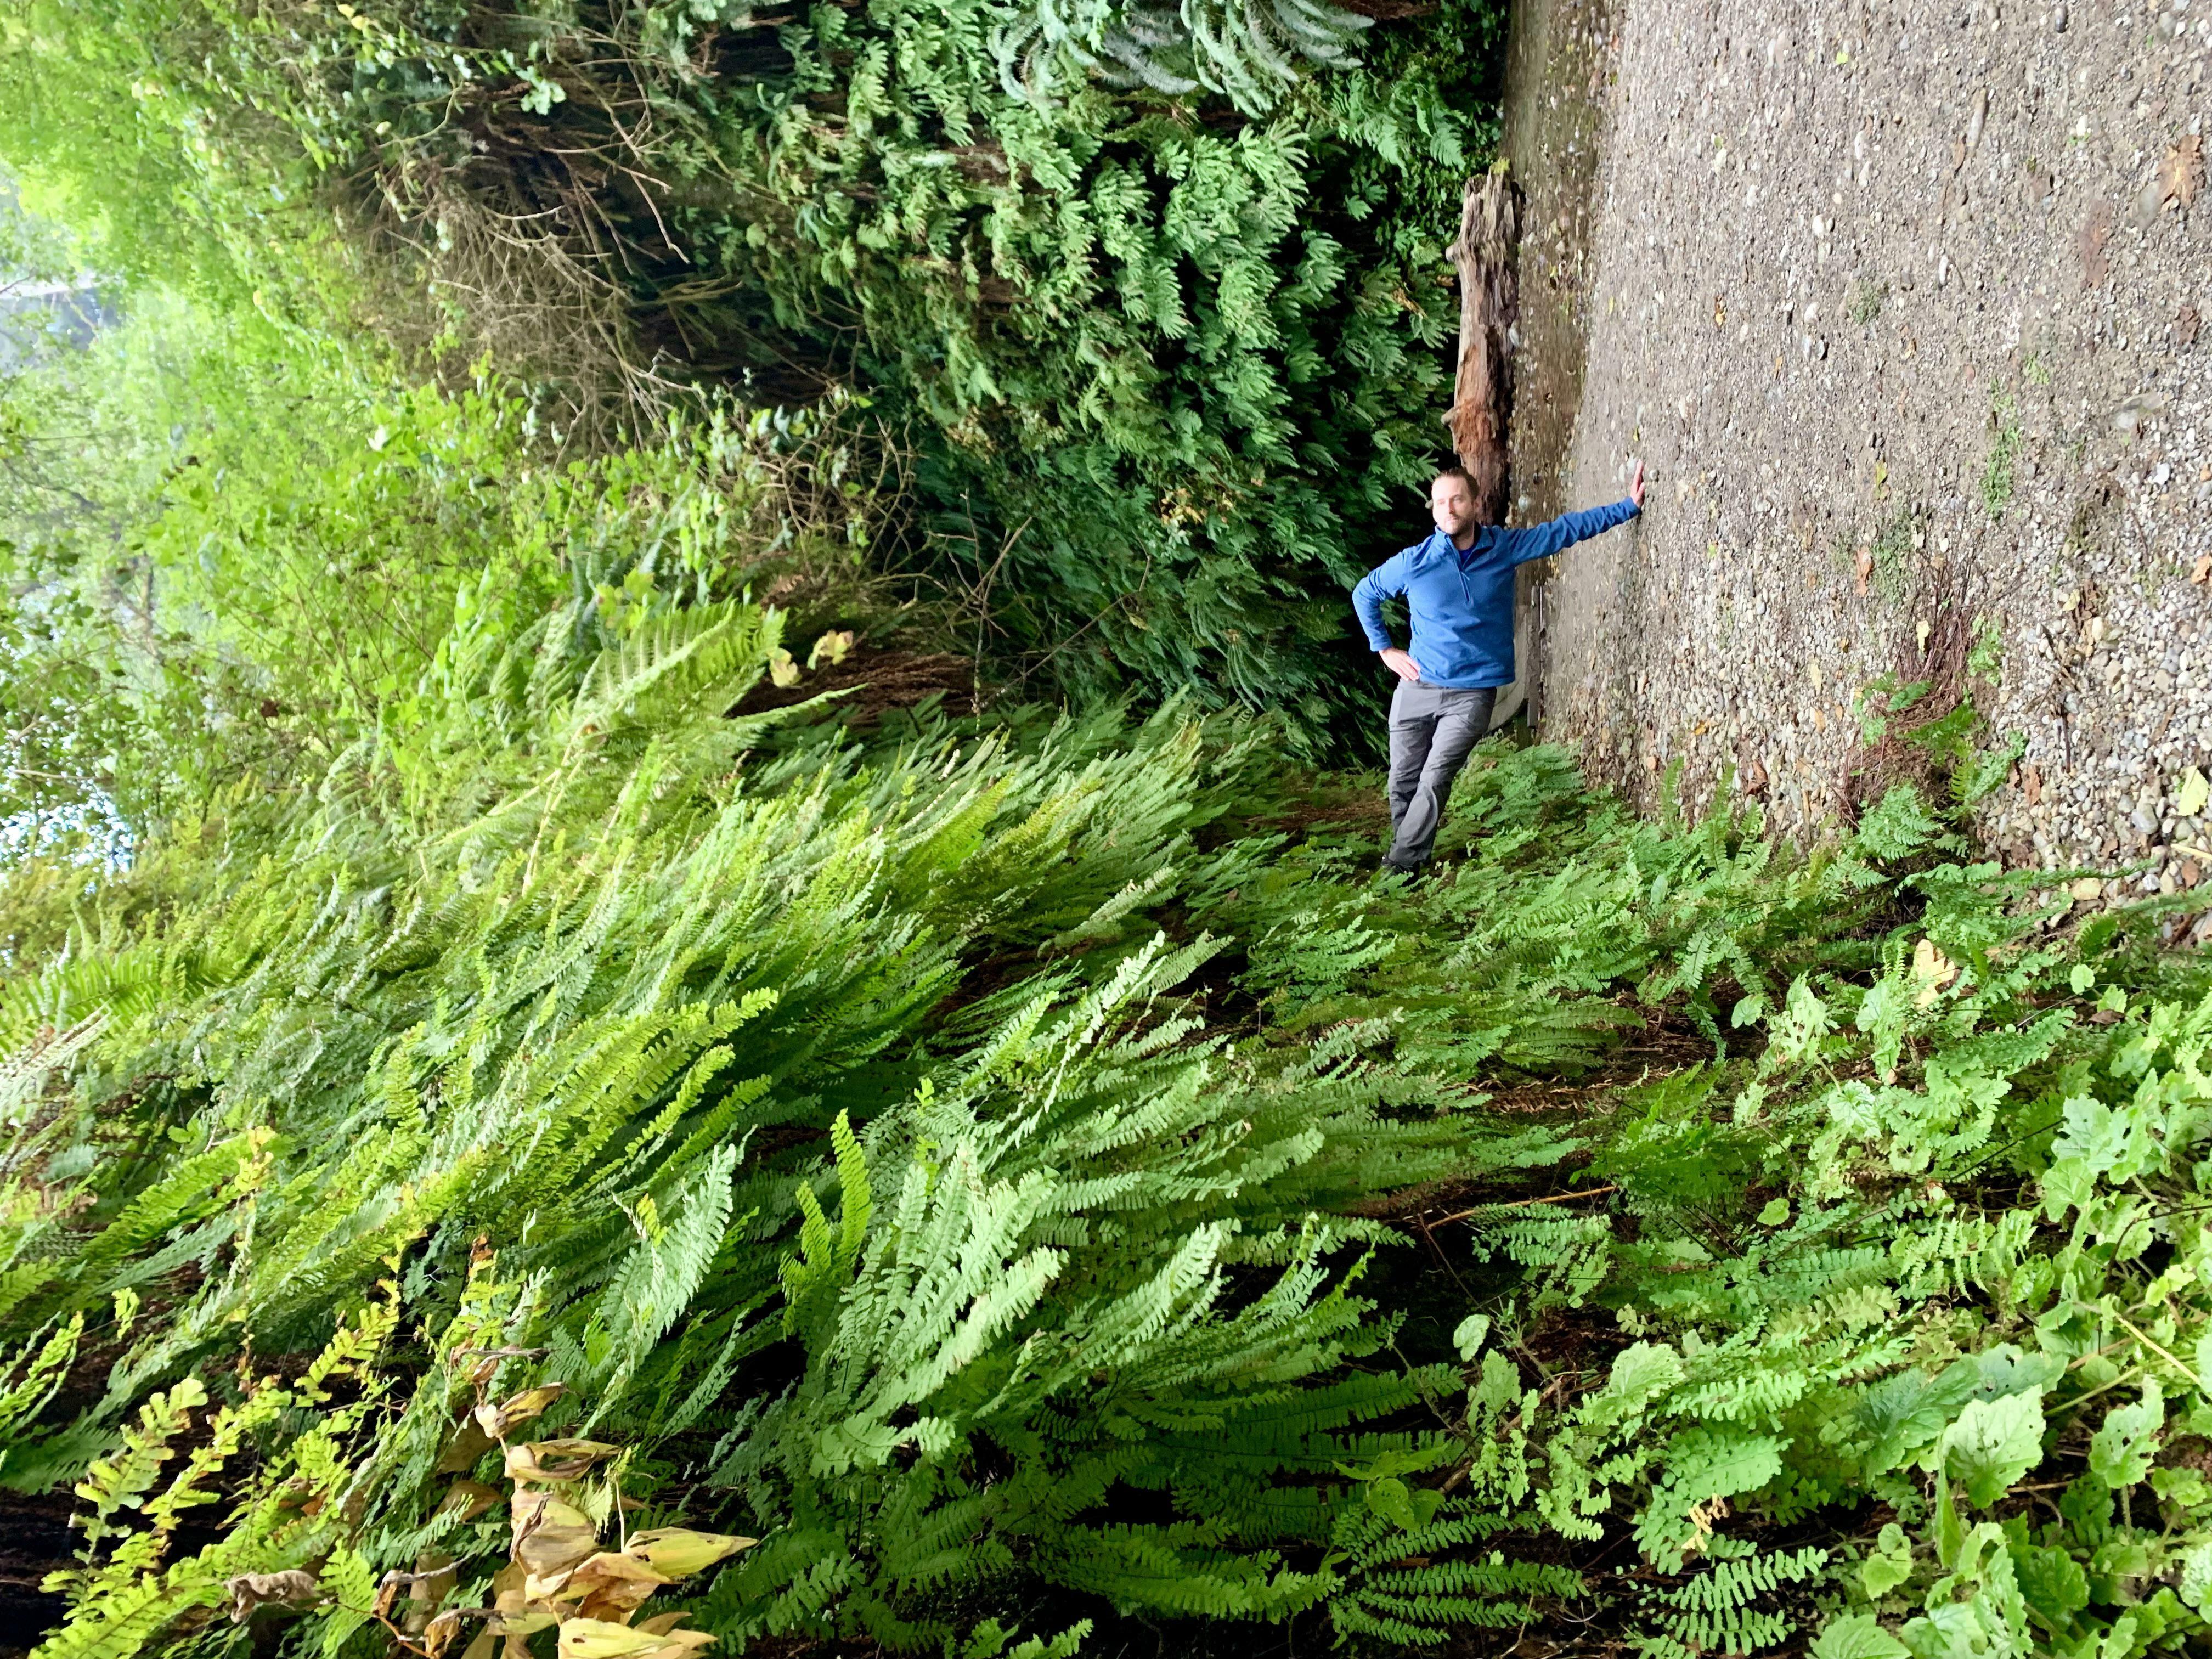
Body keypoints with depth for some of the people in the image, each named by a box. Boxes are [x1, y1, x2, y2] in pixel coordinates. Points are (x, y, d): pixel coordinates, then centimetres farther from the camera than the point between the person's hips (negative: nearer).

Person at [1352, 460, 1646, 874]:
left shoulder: (1504, 548, -1)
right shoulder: (1413, 562, -3)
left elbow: (1567, 528, 9)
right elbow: (1364, 594, 13)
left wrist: (1630, 506, 8)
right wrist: (1384, 649, 7)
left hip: (1472, 694, -1)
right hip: (1417, 686, 1)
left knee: (1434, 781, -13)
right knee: (1403, 782, 4)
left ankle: (1400, 865, -9)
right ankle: (1408, 853, 23)